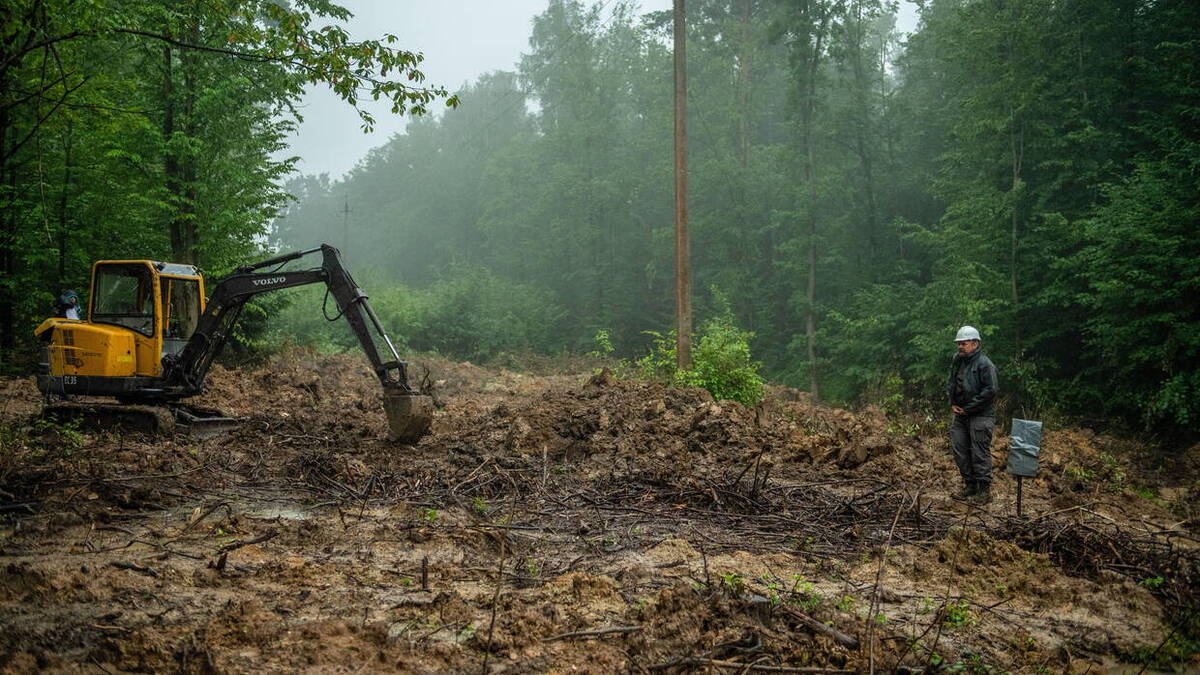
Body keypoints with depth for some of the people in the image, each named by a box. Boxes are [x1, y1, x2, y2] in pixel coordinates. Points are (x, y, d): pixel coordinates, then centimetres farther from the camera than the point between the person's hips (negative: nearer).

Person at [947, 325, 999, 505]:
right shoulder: (957, 361, 11)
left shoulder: (984, 364, -13)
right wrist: (952, 404, 6)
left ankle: (984, 490, 3)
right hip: (960, 415, 8)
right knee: (960, 451, 10)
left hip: (980, 416, -8)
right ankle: (969, 485, 22)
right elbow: (950, 384, 22)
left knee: (980, 453, -5)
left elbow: (990, 390, -19)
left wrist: (969, 408, -15)